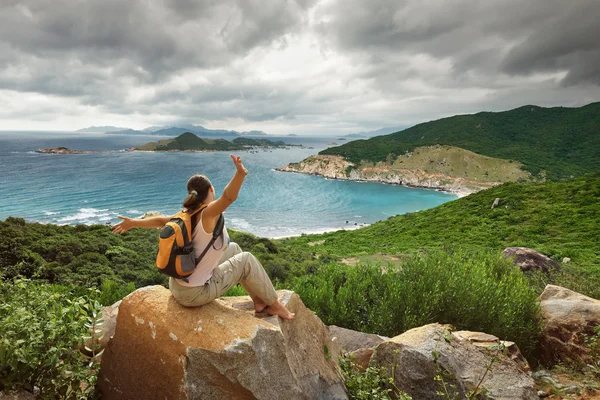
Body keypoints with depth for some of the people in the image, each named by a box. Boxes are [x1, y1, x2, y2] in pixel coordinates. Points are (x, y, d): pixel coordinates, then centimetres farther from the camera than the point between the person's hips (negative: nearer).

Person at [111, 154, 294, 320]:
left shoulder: (188, 214, -1)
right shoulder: (208, 214, -24)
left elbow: (160, 220, 10)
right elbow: (228, 197, -44)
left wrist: (133, 222, 25)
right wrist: (240, 174, -59)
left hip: (178, 284, 9)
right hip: (194, 293, -9)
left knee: (233, 248, 17)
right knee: (246, 260, -2)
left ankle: (259, 300, 26)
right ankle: (274, 305, 15)